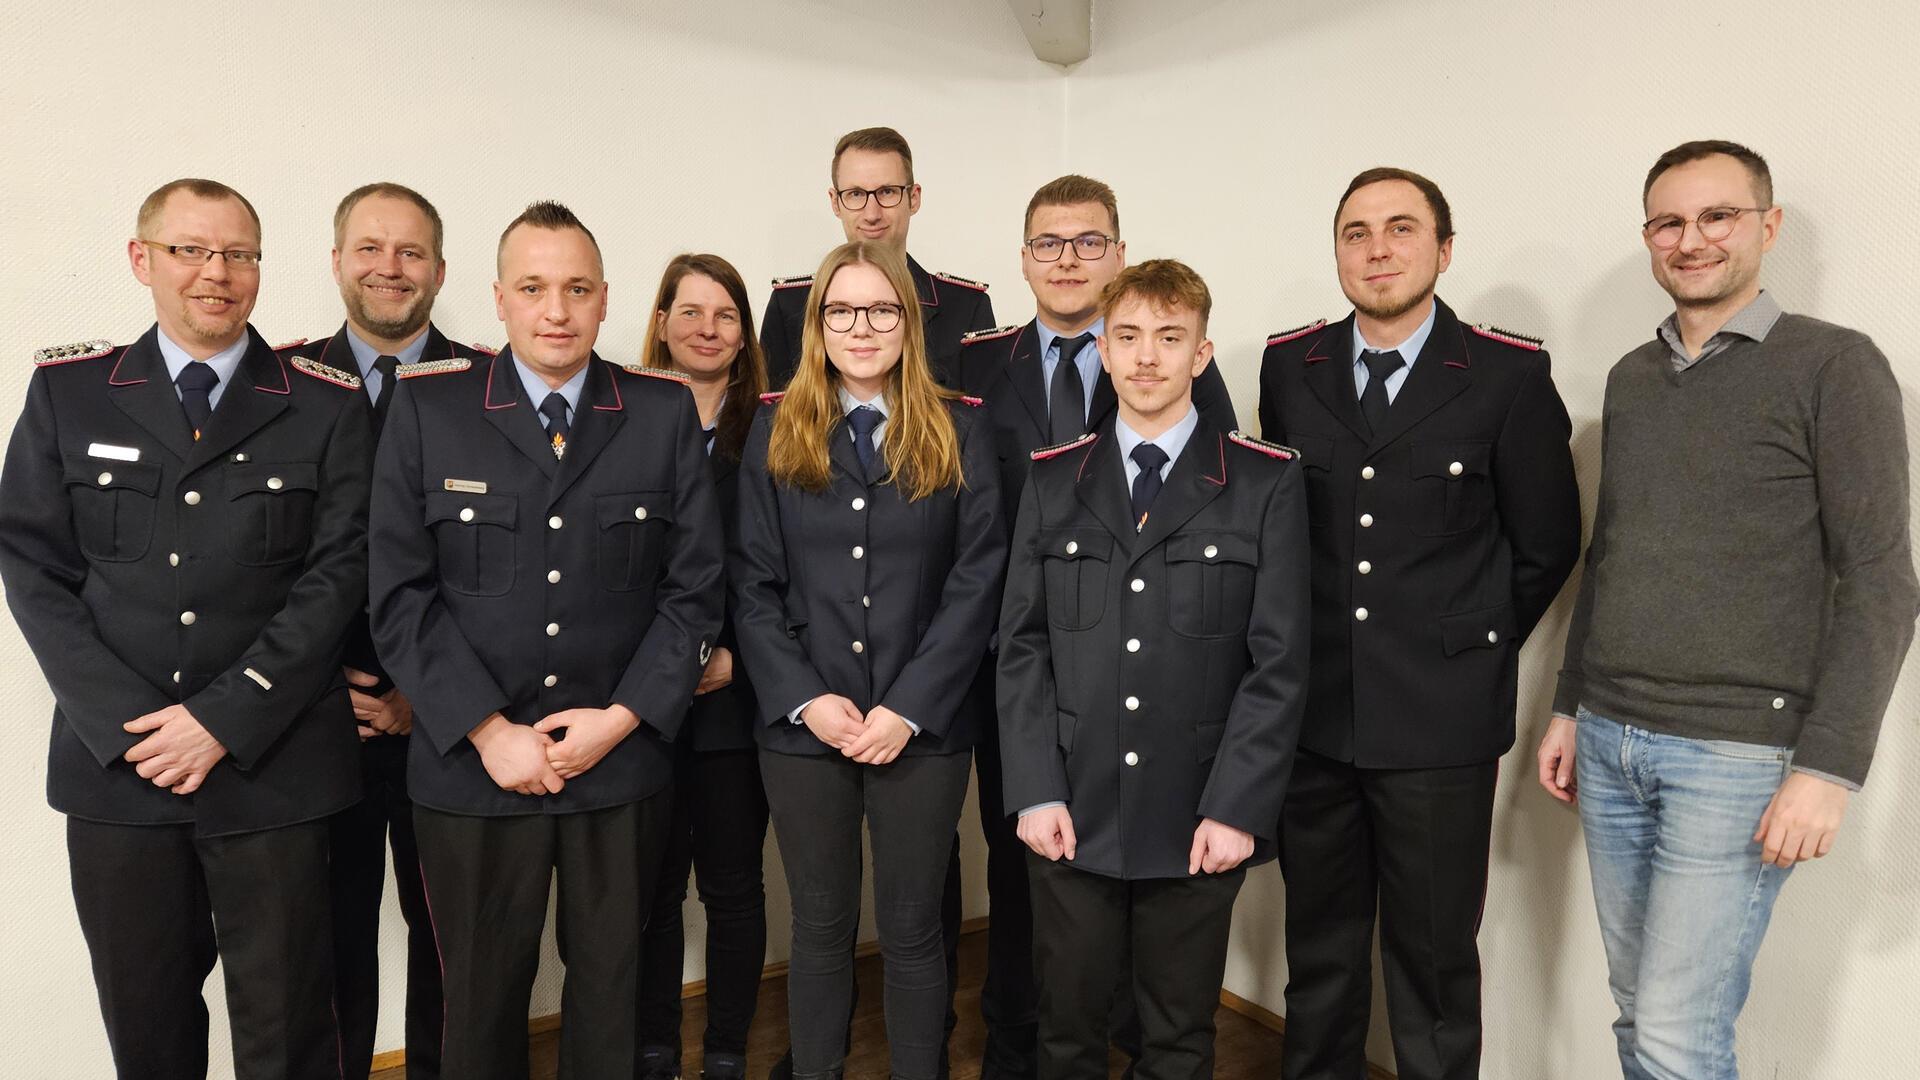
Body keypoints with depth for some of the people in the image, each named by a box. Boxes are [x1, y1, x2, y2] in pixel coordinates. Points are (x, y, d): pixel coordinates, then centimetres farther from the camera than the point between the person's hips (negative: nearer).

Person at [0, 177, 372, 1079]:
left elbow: (336, 575, -6)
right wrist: (124, 723, -8)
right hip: (114, 762, 2)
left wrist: (224, 719, -12)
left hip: (269, 766, -2)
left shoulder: (327, 405, 0)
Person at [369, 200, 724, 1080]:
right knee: (482, 1001, 15)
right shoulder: (427, 406, -1)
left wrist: (622, 719, -8)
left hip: (622, 763, 1)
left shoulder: (665, 410, 1)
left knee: (610, 989, 16)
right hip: (473, 766, 0)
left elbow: (694, 585, 0)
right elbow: (401, 595, -5)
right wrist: (489, 734, -11)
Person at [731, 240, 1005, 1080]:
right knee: (821, 928, 14)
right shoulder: (776, 433, 5)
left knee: (911, 932, 10)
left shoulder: (958, 434, 2)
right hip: (803, 727, 1)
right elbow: (752, 584, 2)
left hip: (922, 727, -1)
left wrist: (907, 708, -12)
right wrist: (804, 698, -10)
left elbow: (976, 582, -4)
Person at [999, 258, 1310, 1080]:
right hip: (1072, 820, 2)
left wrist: (1236, 808, -10)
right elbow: (1022, 648, 3)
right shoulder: (1052, 480, 5)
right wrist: (1035, 792, -4)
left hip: (1197, 824, -1)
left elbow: (1279, 663, -5)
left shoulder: (1267, 483, -2)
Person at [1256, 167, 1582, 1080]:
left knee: (1433, 960, 9)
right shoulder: (1289, 365, 4)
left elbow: (1545, 545, 2)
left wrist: (1473, 651, 5)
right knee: (1318, 948, 17)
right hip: (1312, 711, 3)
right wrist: (1296, 652, 8)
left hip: (1440, 721, -3)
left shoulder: (1510, 375, -5)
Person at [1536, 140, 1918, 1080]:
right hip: (1609, 744, 5)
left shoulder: (1834, 366, -5)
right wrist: (1569, 706, 16)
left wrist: (1830, 766, -15)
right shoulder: (1630, 378, 12)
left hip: (1739, 754, -5)